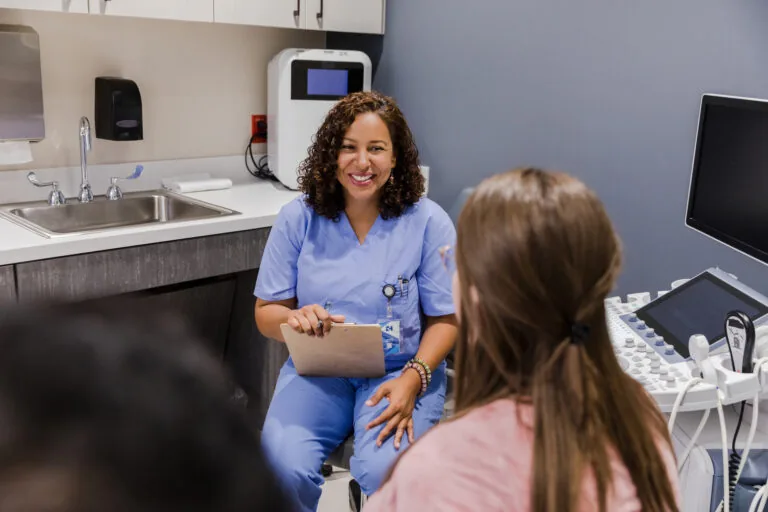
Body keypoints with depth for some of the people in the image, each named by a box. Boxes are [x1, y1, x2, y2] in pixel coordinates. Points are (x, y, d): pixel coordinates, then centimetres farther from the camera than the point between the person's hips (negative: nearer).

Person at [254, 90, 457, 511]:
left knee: (386, 473, -30)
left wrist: (413, 379, -20)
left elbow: (445, 318, -2)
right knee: (283, 467, -27)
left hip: (400, 370, -1)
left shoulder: (427, 221, -5)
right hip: (317, 370, 2)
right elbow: (266, 313, 3)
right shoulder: (298, 218, 0)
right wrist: (295, 319, -21)